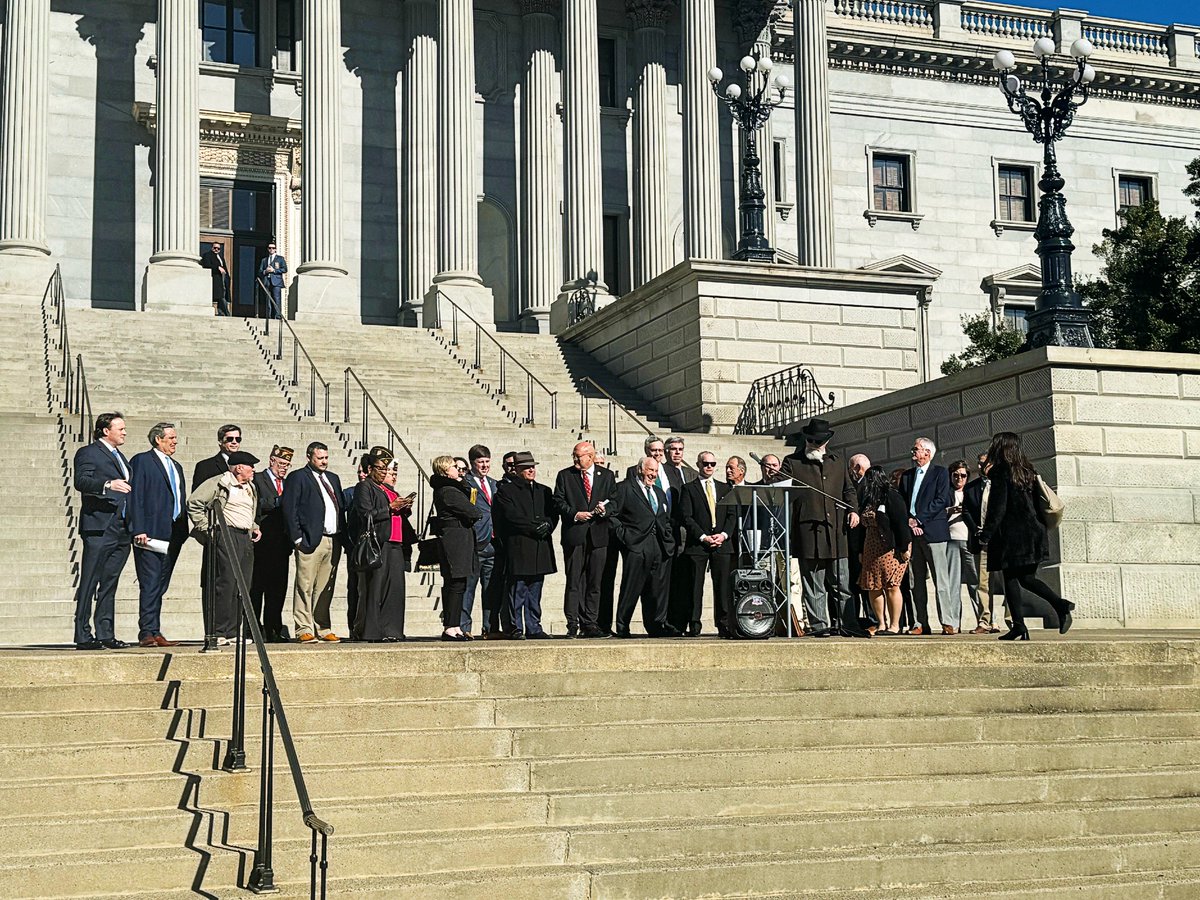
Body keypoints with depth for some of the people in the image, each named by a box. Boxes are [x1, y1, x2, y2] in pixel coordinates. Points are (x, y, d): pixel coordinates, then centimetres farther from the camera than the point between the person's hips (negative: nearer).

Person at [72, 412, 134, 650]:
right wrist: (107, 485, -33)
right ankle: (83, 636, -5)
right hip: (99, 528, -8)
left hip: (122, 530, 8)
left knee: (109, 584, 9)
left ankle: (105, 634, 12)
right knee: (89, 583, -6)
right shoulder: (88, 453, -1)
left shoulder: (121, 457, 24)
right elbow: (81, 481, -17)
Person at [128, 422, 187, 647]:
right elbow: (135, 498, -8)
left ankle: (154, 633, 10)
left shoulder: (176, 467, 22)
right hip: (151, 534, -7)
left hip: (172, 536, 7)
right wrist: (139, 530, -16)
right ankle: (147, 633, -8)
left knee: (160, 587, 8)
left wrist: (182, 531, 14)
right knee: (150, 586, -9)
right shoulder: (142, 461, -1)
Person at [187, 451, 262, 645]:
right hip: (226, 536, -8)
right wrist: (206, 529, -8)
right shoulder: (219, 483, -3)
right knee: (226, 583, -13)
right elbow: (194, 503, -6)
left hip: (246, 539, 8)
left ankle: (233, 632, 8)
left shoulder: (251, 488, 23)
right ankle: (219, 634, -10)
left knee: (243, 587, 4)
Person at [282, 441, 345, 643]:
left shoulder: (333, 478, 21)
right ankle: (304, 630, -3)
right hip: (311, 541, -6)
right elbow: (289, 509, -6)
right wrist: (298, 538, -13)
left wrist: (342, 535, 11)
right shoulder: (297, 477, 0)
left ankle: (322, 629, 14)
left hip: (333, 541, 6)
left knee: (325, 589, 9)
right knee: (305, 587, -5)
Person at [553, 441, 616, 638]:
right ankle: (573, 625, 0)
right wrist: (575, 514, -11)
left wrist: (606, 508, -8)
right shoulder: (564, 476, 8)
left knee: (595, 582, 4)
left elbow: (615, 501, 12)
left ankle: (590, 624, 9)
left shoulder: (607, 476, 12)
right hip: (574, 534, -2)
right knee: (574, 581, -3)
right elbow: (558, 501, 2)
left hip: (598, 535, 2)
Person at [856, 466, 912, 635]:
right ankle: (882, 625, 9)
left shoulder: (891, 496, -10)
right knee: (873, 588, 3)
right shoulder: (867, 499, 13)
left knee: (891, 587, -7)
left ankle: (894, 626, 0)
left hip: (891, 548, -8)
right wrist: (861, 551, 16)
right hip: (872, 550, 8)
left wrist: (904, 548, -17)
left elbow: (901, 523, -14)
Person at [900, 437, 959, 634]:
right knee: (917, 581, 4)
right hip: (911, 532, 5)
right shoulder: (906, 476, 20)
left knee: (941, 580, -8)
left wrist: (919, 519, -12)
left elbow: (941, 500, -7)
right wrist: (909, 521, -4)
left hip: (933, 532, -5)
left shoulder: (940, 473, 3)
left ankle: (949, 623, -10)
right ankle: (921, 624, 6)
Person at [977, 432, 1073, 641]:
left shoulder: (1001, 471, -7)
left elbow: (997, 507, -13)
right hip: (1033, 533, 7)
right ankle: (1060, 605, -7)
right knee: (1027, 578, 12)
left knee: (1011, 579, -2)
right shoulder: (1028, 471, 14)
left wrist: (986, 534, -10)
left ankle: (1019, 626, -6)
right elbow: (1038, 502, 17)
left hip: (1011, 535, -7)